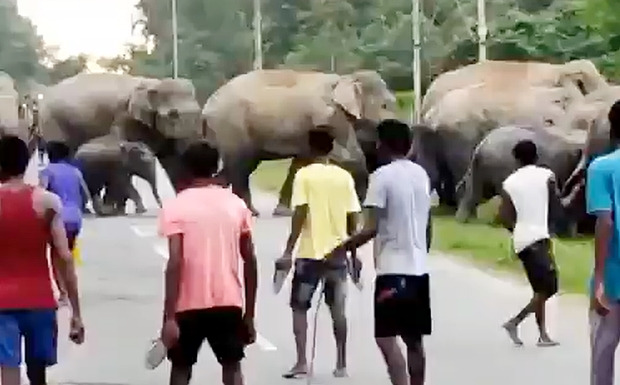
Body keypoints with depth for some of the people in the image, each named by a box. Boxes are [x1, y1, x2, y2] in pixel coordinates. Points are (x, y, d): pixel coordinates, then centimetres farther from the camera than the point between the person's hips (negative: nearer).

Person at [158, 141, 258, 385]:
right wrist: (249, 314, 12)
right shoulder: (236, 204, 5)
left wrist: (169, 317, -14)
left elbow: (175, 263, -14)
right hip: (229, 303, 2)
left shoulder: (176, 207, -5)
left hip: (189, 305, -2)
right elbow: (250, 262, 5)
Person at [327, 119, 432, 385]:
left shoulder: (382, 176, -11)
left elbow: (371, 228, -17)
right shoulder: (422, 174, 12)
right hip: (419, 268, 8)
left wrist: (343, 248, -6)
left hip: (393, 269, -8)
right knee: (414, 340, 13)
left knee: (386, 338, -9)